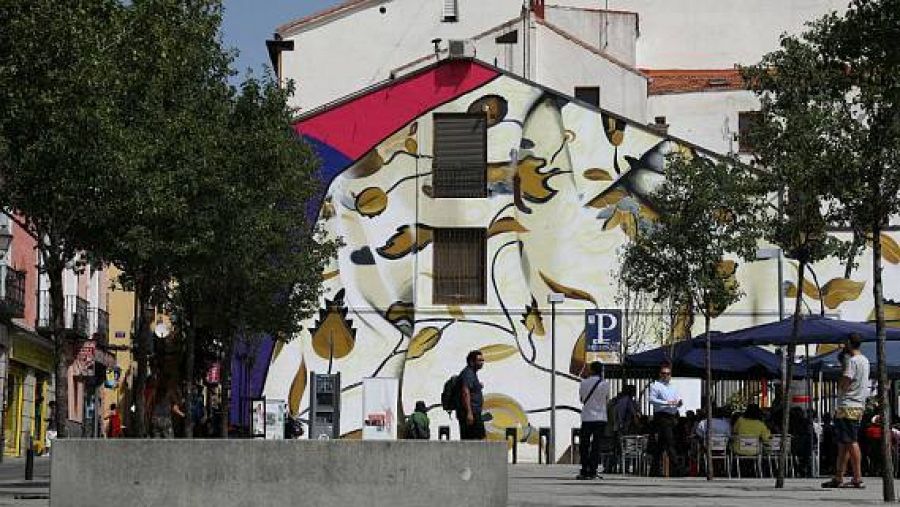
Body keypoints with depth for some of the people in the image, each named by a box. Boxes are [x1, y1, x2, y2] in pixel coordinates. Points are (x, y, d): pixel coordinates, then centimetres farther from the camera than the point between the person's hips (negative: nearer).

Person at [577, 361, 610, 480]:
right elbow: (607, 400, 6)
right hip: (600, 418, -1)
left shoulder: (584, 383, -1)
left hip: (586, 418, 1)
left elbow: (581, 399, 9)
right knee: (596, 445, 2)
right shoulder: (605, 384, -5)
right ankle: (592, 471, -2)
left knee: (584, 445, 7)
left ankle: (584, 471, 4)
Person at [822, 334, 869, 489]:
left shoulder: (852, 361, -13)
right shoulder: (865, 360, 17)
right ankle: (838, 478, 15)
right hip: (858, 405, 10)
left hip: (848, 406, -10)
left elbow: (843, 384, -21)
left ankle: (858, 478, -11)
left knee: (851, 442, -10)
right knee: (843, 443, 13)